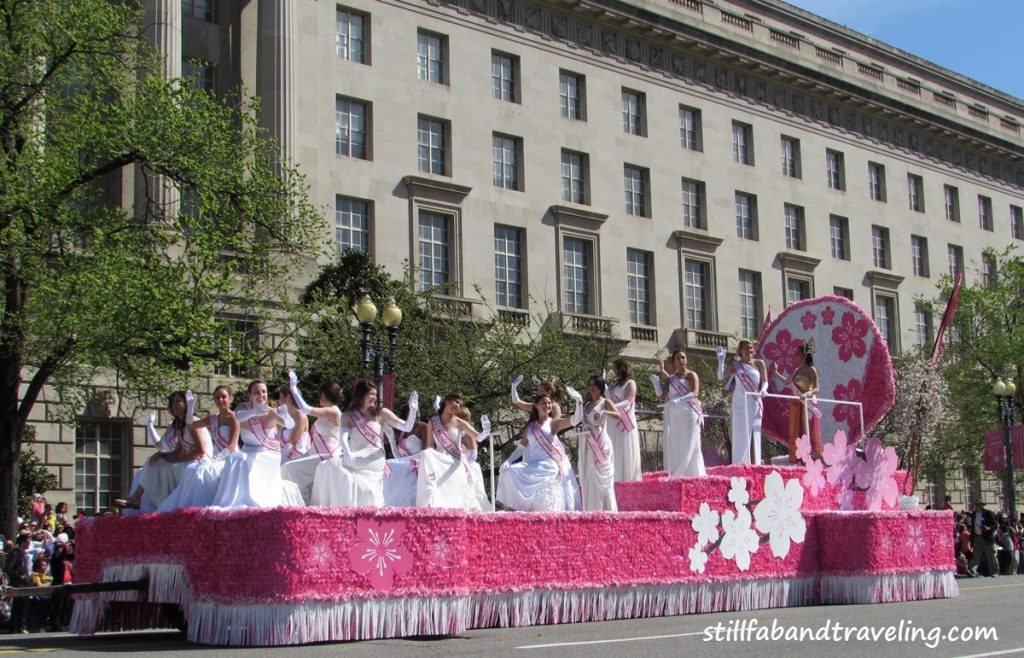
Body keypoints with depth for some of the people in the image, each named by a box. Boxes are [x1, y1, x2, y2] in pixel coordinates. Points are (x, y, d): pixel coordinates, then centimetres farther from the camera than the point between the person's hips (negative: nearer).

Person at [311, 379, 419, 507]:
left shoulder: (381, 413, 7)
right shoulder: (348, 416, 8)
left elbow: (406, 427, 4)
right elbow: (343, 437, -10)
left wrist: (413, 410, -14)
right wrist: (347, 454, -31)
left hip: (374, 462, -2)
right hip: (354, 461, 2)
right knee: (329, 466, -17)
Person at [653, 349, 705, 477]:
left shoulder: (691, 375, 1)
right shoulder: (671, 378, 17)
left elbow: (694, 393, -15)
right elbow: (663, 396, 15)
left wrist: (678, 401, -28)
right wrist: (656, 382, 2)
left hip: (688, 415, -5)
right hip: (674, 419, 5)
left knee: (689, 447, -9)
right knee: (675, 449, 2)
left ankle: (695, 477, -8)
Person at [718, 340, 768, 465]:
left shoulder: (759, 363, 6)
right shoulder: (736, 365, 6)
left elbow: (765, 381, 3)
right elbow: (721, 376, 1)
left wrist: (763, 390, -17)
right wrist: (721, 360, -8)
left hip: (754, 403, 0)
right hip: (739, 404, 0)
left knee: (754, 433, 1)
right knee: (741, 434, -1)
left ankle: (755, 463, 5)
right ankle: (740, 463, 1)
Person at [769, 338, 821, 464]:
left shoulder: (811, 370, -8)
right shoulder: (797, 370, 14)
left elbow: (816, 388, -15)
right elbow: (786, 381, 27)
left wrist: (807, 393, -31)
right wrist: (775, 372, 23)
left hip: (806, 405, -8)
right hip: (796, 405, 8)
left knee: (807, 432, -8)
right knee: (795, 433, 10)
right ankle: (796, 460, 16)